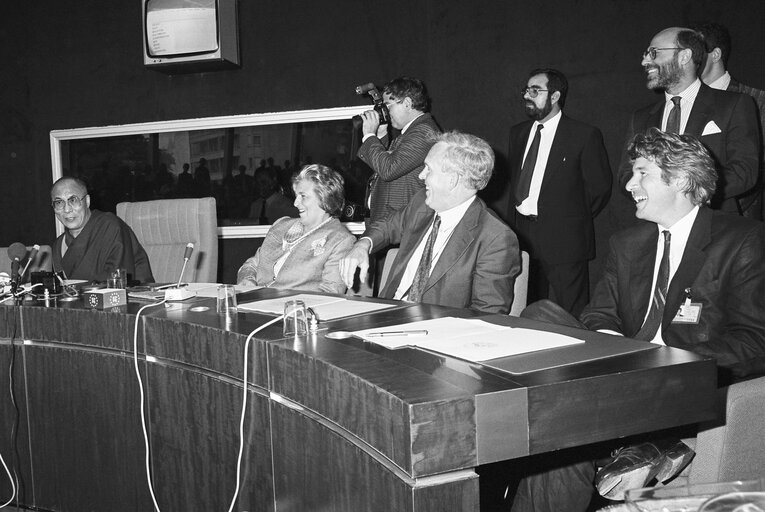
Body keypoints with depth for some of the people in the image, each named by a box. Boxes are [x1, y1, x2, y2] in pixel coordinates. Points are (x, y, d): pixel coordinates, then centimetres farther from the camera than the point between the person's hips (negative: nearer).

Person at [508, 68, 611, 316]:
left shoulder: (585, 135, -6)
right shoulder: (518, 133, 13)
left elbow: (600, 188, -3)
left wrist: (573, 220, 1)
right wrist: (517, 216, 12)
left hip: (563, 241, -6)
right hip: (522, 240, 6)